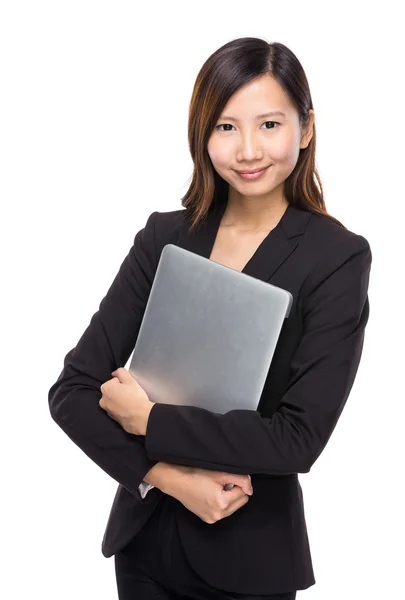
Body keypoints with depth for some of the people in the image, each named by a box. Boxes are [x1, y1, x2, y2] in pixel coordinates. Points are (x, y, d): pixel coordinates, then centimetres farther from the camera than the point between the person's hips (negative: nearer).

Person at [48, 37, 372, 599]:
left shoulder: (338, 257, -12)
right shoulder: (164, 236, -2)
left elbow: (299, 437, -19)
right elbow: (71, 390, -5)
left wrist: (149, 419, -15)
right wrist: (172, 477, -17)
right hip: (145, 540, 3)